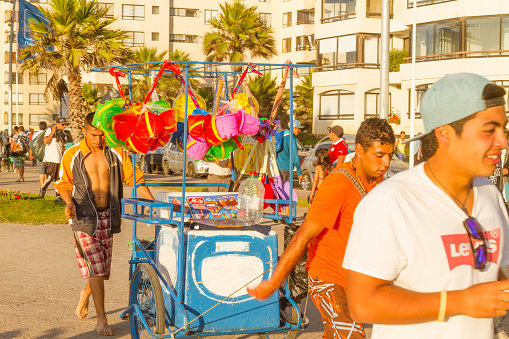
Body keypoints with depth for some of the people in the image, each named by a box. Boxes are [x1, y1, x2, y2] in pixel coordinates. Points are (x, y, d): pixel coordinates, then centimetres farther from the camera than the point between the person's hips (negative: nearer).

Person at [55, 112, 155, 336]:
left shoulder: (116, 153, 1)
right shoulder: (72, 155, -2)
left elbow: (134, 177, 2)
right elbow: (63, 184, 5)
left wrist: (153, 201, -8)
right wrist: (69, 203, -14)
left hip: (108, 217, 3)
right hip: (85, 218, -3)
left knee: (103, 267, 12)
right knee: (96, 267, -10)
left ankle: (85, 295, 44)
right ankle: (101, 320, -1)